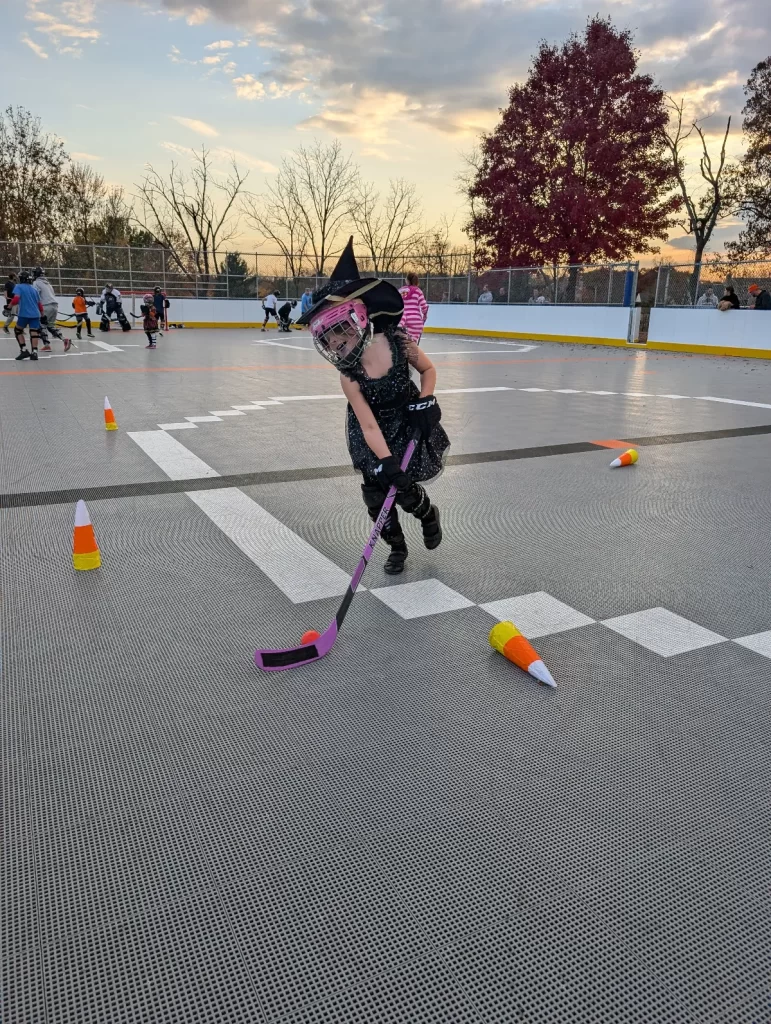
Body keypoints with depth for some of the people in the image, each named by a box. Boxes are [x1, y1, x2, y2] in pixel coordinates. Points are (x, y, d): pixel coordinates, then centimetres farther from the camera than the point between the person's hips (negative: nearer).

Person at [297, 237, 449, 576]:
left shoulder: (398, 341, -25)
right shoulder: (349, 375, -25)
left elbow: (428, 370, -5)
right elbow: (369, 426, -29)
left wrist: (425, 402, -19)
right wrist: (386, 462, -40)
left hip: (410, 423, -1)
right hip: (377, 434, 1)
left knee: (404, 490, -6)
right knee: (375, 491, -4)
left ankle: (430, 515, 30)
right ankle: (397, 548, 19)